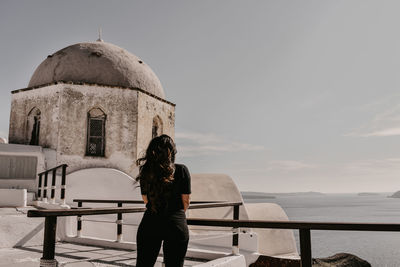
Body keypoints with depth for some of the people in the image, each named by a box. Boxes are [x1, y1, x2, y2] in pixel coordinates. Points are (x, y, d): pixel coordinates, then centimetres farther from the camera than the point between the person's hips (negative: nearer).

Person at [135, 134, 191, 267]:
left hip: (150, 223, 2)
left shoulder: (145, 171, -2)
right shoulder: (181, 170, -8)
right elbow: (186, 200, -1)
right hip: (176, 224, -1)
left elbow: (145, 199, 8)